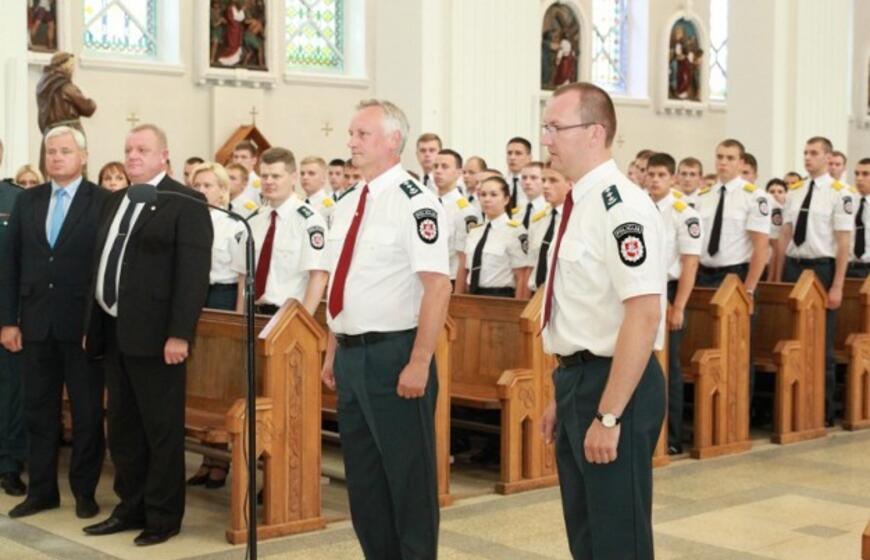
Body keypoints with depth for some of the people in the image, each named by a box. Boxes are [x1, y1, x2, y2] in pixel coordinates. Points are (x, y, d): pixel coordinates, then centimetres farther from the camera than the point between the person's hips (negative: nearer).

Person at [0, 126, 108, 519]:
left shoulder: (104, 202, -5)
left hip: (83, 323, -4)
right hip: (36, 322, 4)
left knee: (87, 412, 6)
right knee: (38, 410, 11)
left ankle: (85, 491, 18)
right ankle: (42, 490, 21)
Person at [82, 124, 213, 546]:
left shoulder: (185, 203, -8)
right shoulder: (114, 202, 16)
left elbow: (193, 272, -15)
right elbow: (100, 264, 17)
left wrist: (179, 334, -21)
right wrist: (92, 324, 13)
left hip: (154, 333, -8)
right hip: (113, 331, 8)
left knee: (162, 429, 2)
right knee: (122, 428, 15)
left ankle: (163, 516, 12)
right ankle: (130, 507, 26)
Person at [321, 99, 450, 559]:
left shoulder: (414, 202, -13)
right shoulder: (347, 204, 12)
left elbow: (438, 287, -19)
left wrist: (419, 364, -22)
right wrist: (332, 353, 17)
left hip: (393, 355, -8)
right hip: (350, 355, 8)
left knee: (408, 475, 4)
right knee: (362, 474, 16)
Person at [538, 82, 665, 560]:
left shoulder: (621, 206, -19)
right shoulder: (579, 204, 11)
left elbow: (643, 315, -25)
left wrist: (608, 415, -25)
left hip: (613, 384, -9)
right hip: (576, 378, 9)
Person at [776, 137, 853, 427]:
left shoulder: (839, 193, -9)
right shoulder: (794, 192, 8)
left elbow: (843, 243, -10)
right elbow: (784, 236, 11)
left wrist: (837, 286, -13)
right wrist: (778, 277, 9)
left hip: (821, 268, -5)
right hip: (793, 266, 5)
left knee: (821, 343, 2)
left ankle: (823, 411, 14)